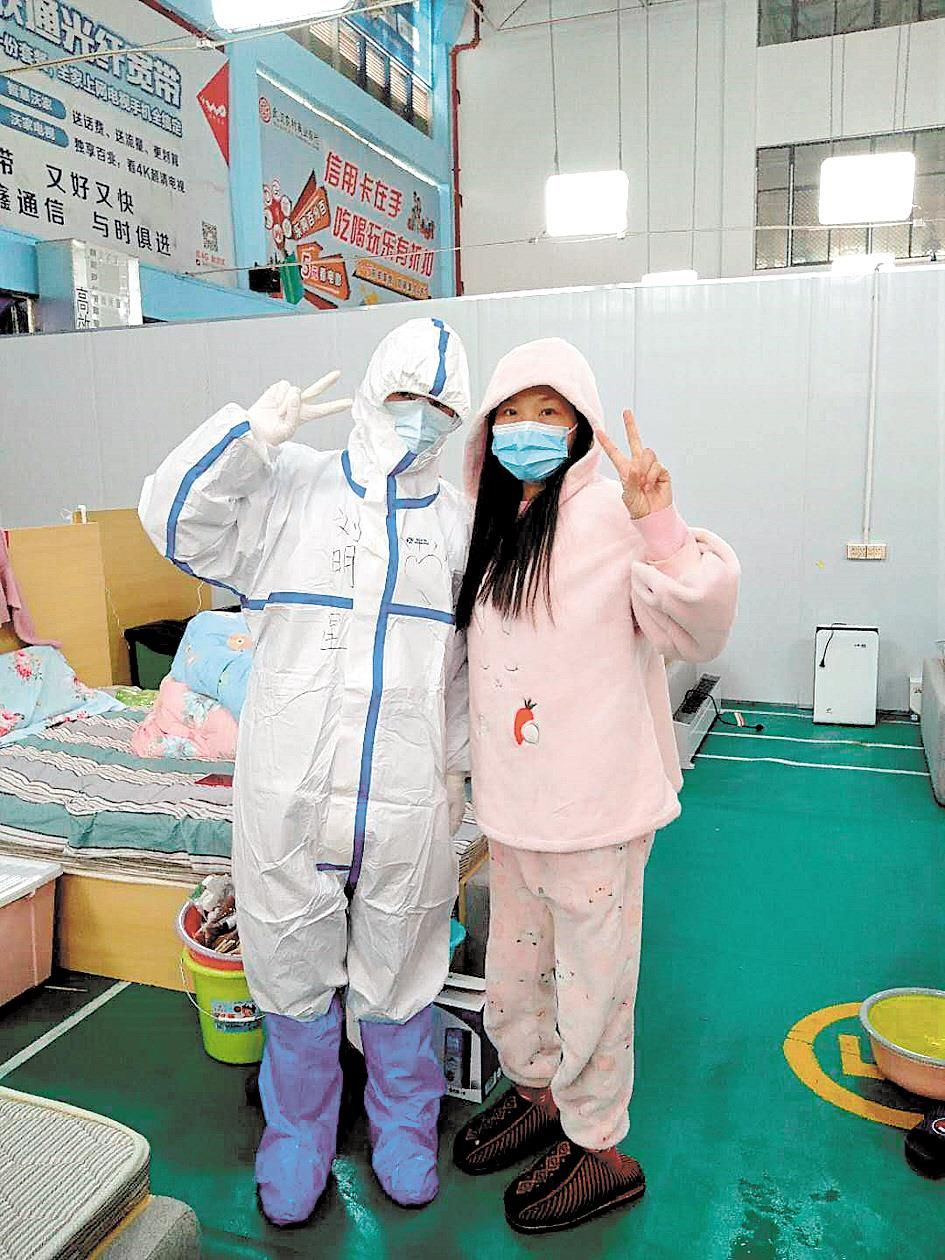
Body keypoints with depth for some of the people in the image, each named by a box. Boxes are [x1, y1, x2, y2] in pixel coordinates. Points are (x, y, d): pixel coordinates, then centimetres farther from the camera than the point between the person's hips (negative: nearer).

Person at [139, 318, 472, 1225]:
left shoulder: (460, 521, 6)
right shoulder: (292, 485, 2)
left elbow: (469, 661, 10)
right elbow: (175, 519, -6)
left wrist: (460, 765, 9)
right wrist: (253, 432, -14)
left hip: (405, 799, 1)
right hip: (290, 785, 0)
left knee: (398, 971, 16)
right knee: (293, 964, 15)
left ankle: (403, 1123, 41)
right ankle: (298, 1131, 39)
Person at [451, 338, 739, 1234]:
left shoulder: (613, 516, -13)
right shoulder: (491, 524, 10)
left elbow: (698, 632, -24)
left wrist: (662, 527, -36)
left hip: (595, 802, -7)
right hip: (511, 799, 7)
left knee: (591, 978, 10)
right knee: (511, 970, 23)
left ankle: (599, 1147, 32)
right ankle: (534, 1091, 48)